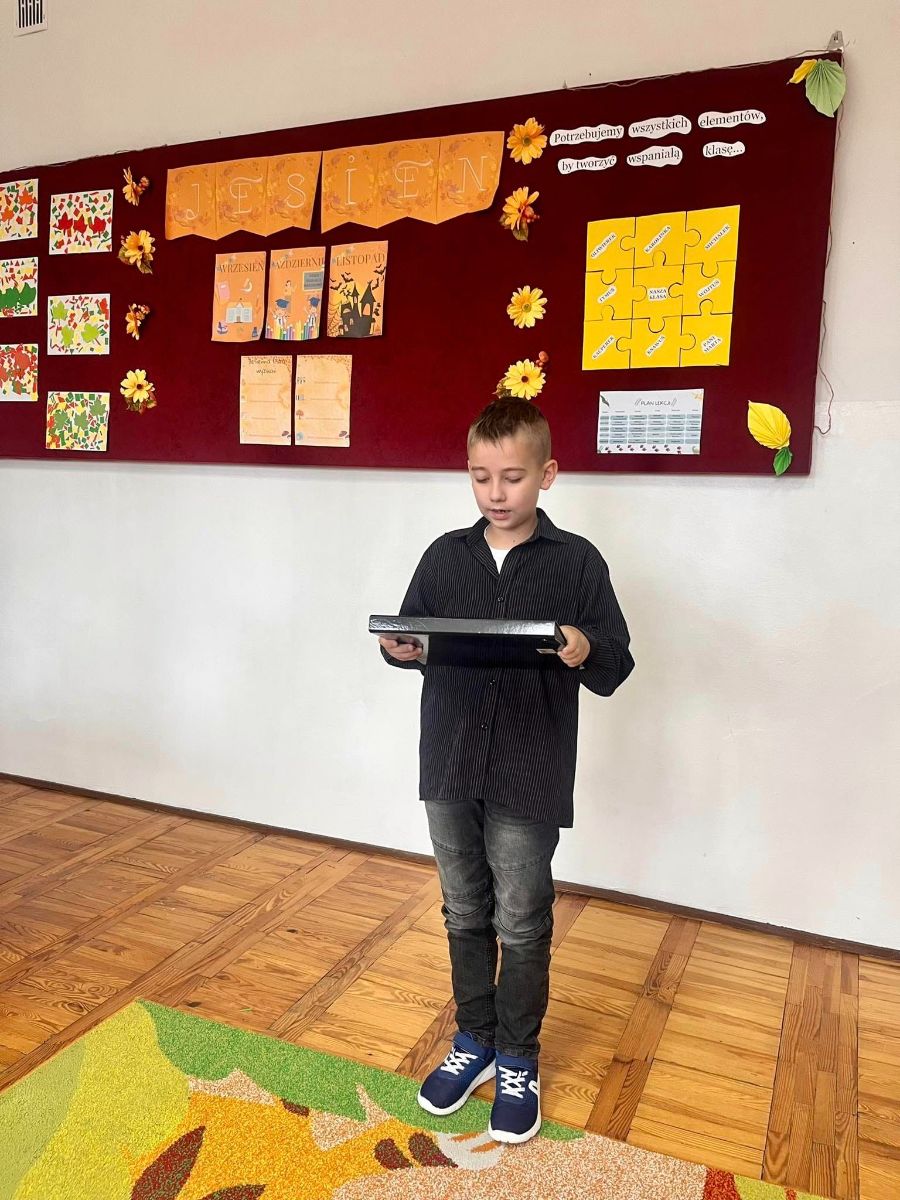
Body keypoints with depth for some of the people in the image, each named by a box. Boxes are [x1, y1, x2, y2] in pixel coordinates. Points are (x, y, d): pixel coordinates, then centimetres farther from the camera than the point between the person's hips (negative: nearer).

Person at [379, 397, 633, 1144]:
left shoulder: (577, 561, -6)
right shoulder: (445, 556, 3)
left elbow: (617, 667, -5)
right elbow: (412, 635, 10)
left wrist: (586, 653, -26)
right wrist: (399, 650, -13)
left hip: (529, 779, -3)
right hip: (449, 768, 3)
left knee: (522, 925, 10)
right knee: (466, 914, 17)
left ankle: (518, 1061, 31)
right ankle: (474, 1041, 38)